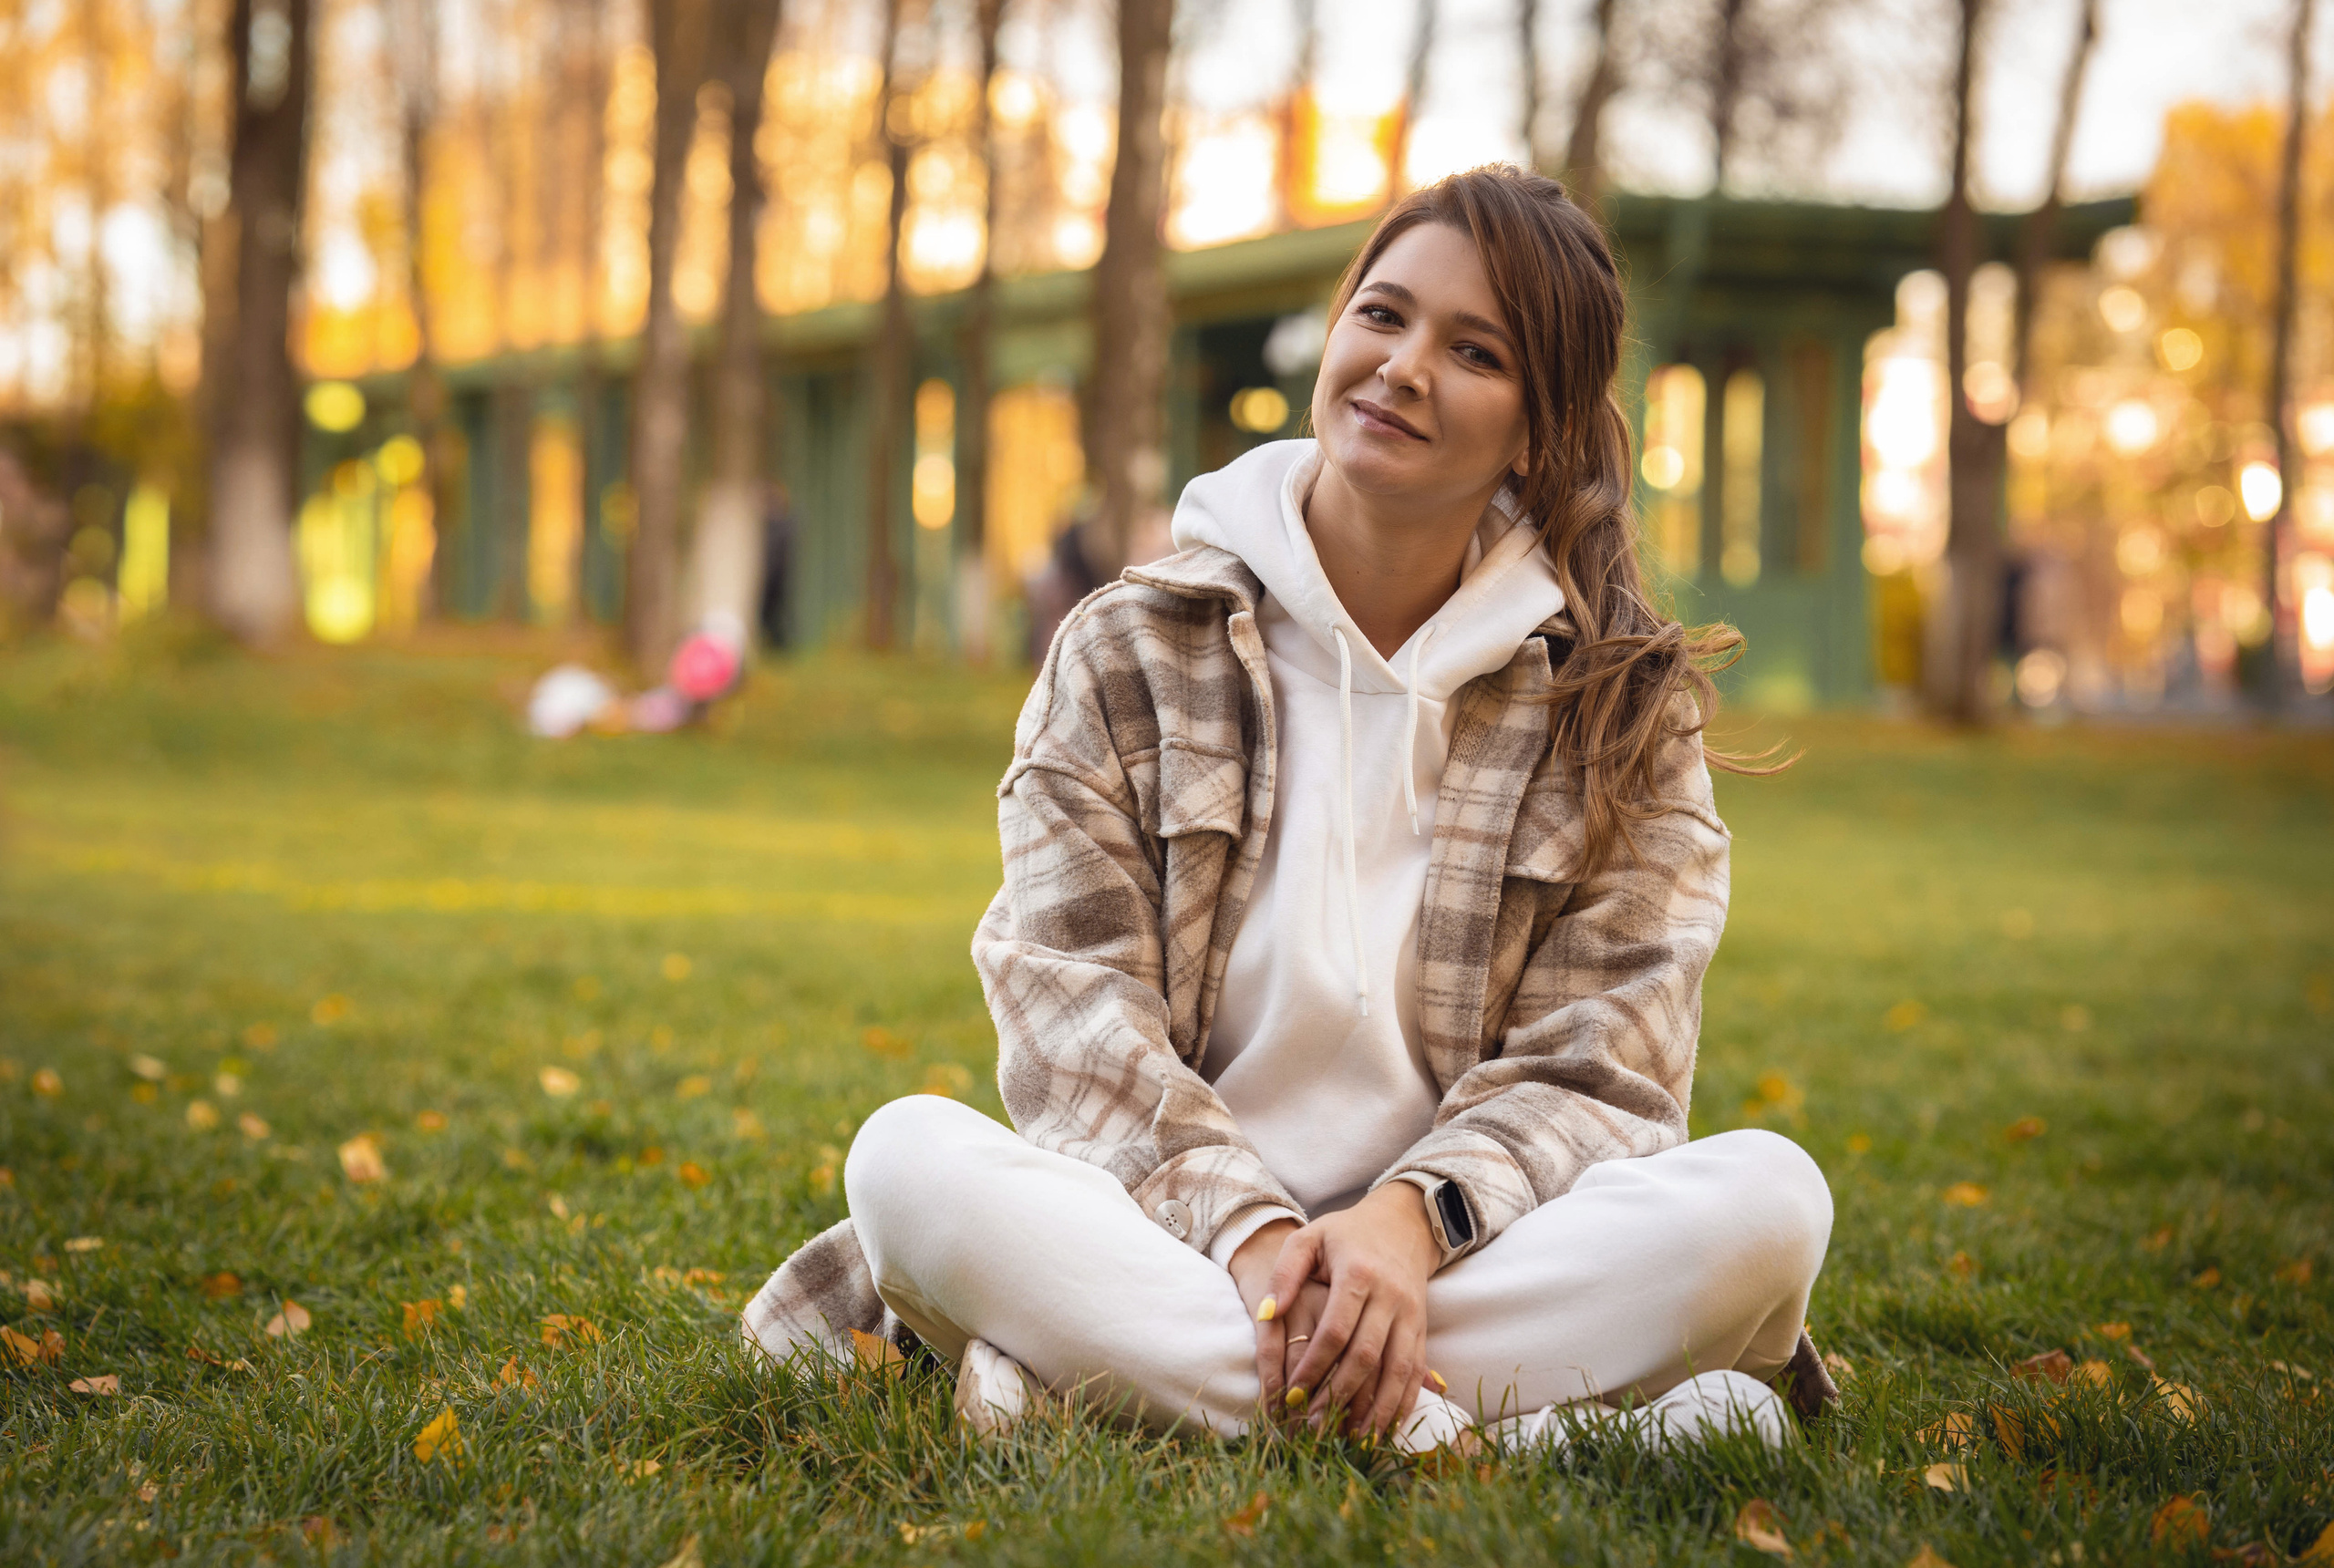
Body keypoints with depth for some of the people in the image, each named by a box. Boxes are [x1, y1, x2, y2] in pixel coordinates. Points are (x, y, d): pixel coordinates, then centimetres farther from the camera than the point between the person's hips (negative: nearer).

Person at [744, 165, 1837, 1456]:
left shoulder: (1623, 705, 7)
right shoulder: (1131, 655, 6)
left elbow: (1597, 1062, -2)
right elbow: (1076, 1020, -3)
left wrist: (1413, 1218, -23)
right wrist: (1243, 1228, -22)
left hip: (1478, 1246, 1)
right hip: (1160, 1237, 0)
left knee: (1767, 1198, -29)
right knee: (912, 1159, -29)